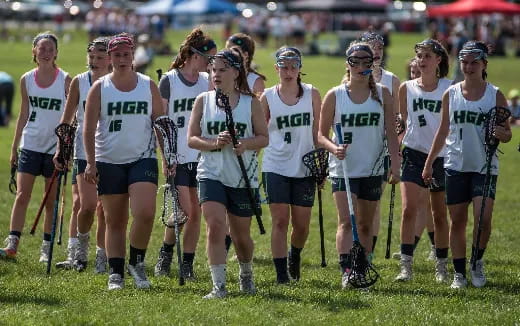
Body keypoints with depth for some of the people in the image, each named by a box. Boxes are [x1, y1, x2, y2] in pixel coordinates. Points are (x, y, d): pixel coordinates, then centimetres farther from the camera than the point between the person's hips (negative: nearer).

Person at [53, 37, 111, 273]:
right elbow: (67, 119, 8)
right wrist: (61, 149, 3)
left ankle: (102, 258, 11)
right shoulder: (79, 82, 2)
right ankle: (78, 252, 13)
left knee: (104, 208, 1)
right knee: (85, 205, -10)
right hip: (84, 152, 0)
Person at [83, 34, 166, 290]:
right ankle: (115, 274, 10)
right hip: (109, 161, 0)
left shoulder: (148, 86, 5)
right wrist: (90, 162, -9)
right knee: (114, 220, 3)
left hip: (143, 159, 0)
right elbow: (89, 128, -1)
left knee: (145, 213, -18)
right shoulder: (100, 88, 2)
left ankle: (137, 263, 1)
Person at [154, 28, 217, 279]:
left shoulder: (207, 81, 8)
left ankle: (187, 264, 12)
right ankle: (166, 253, 12)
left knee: (196, 213, 4)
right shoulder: (169, 80, -5)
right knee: (185, 209, -11)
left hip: (201, 155, 4)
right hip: (178, 157, -4)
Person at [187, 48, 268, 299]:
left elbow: (264, 138, 2)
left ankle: (246, 274, 40)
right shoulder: (203, 101, 3)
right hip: (211, 174, 0)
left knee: (241, 235, 11)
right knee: (215, 226, -19)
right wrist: (215, 143, -17)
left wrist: (244, 143, -18)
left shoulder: (250, 102, 1)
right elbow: (191, 139, 1)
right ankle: (219, 285, -17)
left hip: (243, 178, 0)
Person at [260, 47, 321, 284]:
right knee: (280, 221, -9)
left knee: (301, 224, 5)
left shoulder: (311, 94, 2)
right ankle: (281, 273, -5)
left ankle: (295, 256, 36)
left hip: (304, 167, 1)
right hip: (276, 166, -1)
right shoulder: (268, 97, 0)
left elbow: (318, 131, 8)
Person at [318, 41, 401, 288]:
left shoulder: (382, 94, 5)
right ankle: (346, 272, -24)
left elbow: (391, 132, 5)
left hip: (373, 169, 2)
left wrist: (395, 164, -4)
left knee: (365, 225, 10)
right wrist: (333, 148, -18)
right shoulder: (335, 96, 0)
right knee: (346, 221, -16)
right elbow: (321, 134, 3)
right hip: (343, 168, -2)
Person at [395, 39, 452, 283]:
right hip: (413, 154, 1)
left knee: (439, 215, 8)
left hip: (441, 156, 0)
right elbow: (403, 123, 11)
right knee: (409, 210, -13)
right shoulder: (406, 88, 2)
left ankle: (441, 267, 20)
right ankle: (406, 266, -12)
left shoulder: (449, 88, -4)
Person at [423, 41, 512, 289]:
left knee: (483, 217, -15)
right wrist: (429, 162, 12)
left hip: (485, 167, -2)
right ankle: (459, 273, 11)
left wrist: (502, 134, -20)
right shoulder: (450, 94, 6)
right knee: (457, 221, 3)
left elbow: (507, 134, 3)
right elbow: (443, 131, 14)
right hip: (456, 166, 2)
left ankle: (477, 262, 8)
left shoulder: (495, 95, 0)